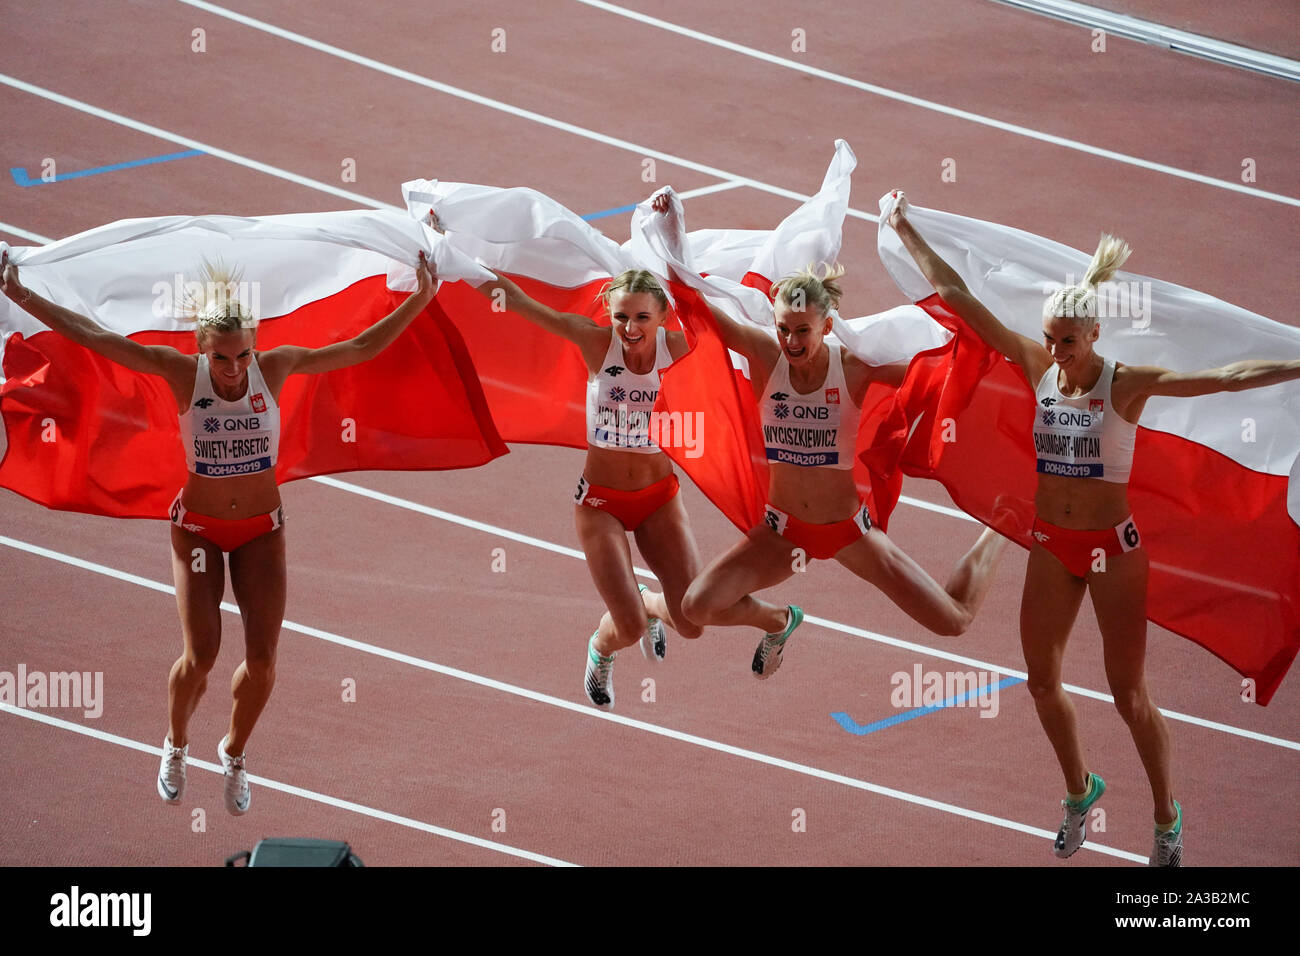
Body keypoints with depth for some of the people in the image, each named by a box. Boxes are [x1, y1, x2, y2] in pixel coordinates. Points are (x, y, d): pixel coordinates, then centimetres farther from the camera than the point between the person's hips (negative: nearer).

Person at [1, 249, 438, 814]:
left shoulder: (275, 367, -12)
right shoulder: (183, 373, -16)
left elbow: (363, 348, -7)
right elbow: (91, 336, -17)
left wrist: (420, 299, -14)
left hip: (262, 529, 2)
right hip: (199, 527, -1)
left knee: (262, 659, -6)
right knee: (200, 655, -12)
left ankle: (234, 752, 23)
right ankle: (176, 745, 20)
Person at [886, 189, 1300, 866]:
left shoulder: (1127, 383, -16)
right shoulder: (1037, 367, -4)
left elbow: (1223, 377, -27)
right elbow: (957, 297, -1)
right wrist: (906, 231, -1)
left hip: (1112, 544, -5)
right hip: (1051, 543, 5)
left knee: (1129, 695, 2)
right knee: (1042, 681, 12)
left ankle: (1167, 820, 18)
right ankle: (1080, 790, 37)